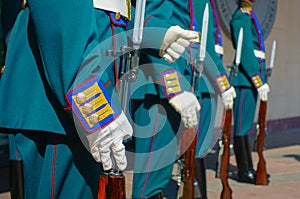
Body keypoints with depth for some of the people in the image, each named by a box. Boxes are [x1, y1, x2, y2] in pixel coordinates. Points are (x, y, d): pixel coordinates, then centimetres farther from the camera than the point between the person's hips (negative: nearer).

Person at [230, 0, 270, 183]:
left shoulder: (249, 16, 20)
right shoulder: (242, 16, -11)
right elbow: (245, 52, -18)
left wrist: (262, 81, 20)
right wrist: (258, 82, -20)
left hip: (252, 79, 10)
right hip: (246, 79, -10)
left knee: (246, 125, 12)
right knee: (242, 126, -4)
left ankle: (248, 168, 19)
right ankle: (244, 171, 2)